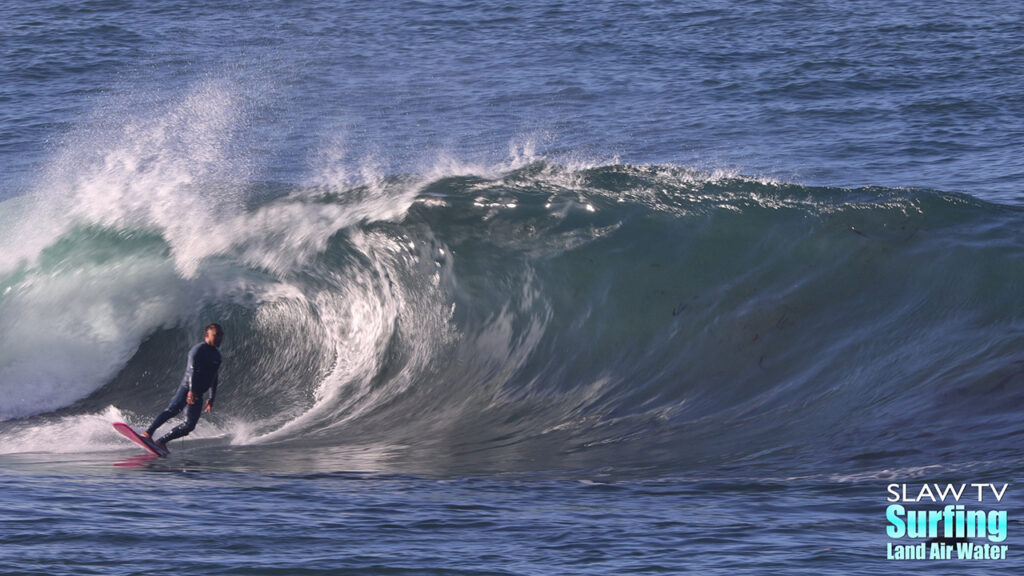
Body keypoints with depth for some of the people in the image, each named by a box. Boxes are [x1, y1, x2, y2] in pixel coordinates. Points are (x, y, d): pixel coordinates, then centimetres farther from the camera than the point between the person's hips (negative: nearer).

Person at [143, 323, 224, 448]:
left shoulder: (216, 355, 20)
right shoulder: (199, 349, -5)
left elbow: (214, 378, 29)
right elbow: (192, 369, -18)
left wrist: (212, 399, 25)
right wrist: (191, 390, -30)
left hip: (198, 394, 7)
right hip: (187, 387, -7)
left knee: (189, 425, -7)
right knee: (173, 410, -29)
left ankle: (162, 441, -4)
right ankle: (148, 433, -34)